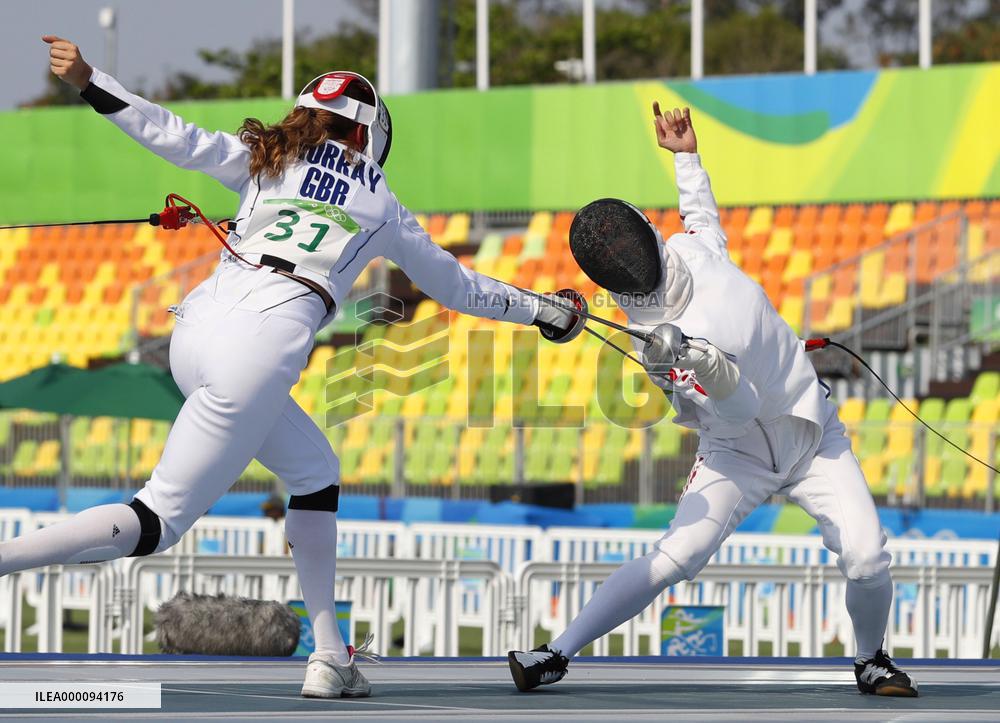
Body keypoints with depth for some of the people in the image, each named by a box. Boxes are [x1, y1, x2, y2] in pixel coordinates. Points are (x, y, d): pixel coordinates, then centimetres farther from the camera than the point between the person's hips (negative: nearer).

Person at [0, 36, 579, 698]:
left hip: (195, 327, 5)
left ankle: (330, 656, 18)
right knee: (157, 524, -5)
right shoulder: (381, 207, 17)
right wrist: (542, 312, 43)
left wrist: (88, 80, 5)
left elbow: (176, 137, 5)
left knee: (315, 472, 24)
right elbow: (459, 287, 29)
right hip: (257, 350, -5)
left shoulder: (267, 159, 20)